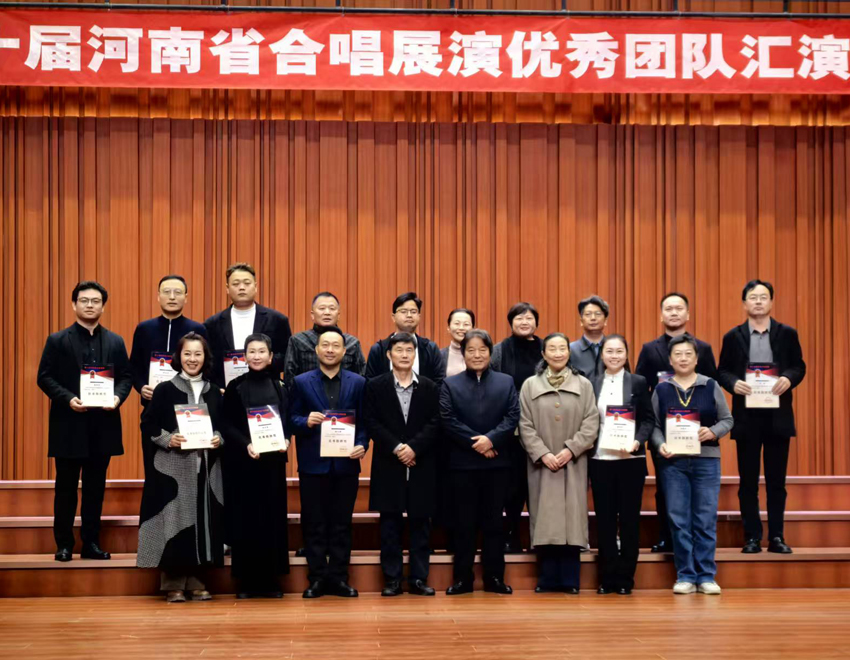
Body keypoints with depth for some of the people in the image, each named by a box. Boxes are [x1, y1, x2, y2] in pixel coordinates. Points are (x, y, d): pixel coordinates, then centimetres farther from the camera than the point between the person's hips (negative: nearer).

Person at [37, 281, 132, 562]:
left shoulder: (115, 342, 10)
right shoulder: (57, 340, 2)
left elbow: (126, 376, 8)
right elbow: (45, 377, -4)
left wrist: (118, 397, -12)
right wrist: (68, 399, -18)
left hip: (103, 424, 3)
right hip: (69, 425, -3)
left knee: (96, 487, 8)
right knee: (66, 487, 3)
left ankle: (91, 543, 14)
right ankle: (64, 544, 10)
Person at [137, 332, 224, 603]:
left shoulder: (214, 393, 10)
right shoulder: (165, 390, 0)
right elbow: (148, 425, -1)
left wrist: (219, 439, -7)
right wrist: (168, 439, -17)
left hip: (205, 469, 3)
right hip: (172, 468, -3)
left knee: (203, 523, 4)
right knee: (175, 523, -5)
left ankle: (196, 581, 13)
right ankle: (173, 584, 2)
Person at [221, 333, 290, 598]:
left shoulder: (279, 387, 9)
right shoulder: (235, 387, 2)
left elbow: (288, 421, 7)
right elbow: (228, 425, -2)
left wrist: (284, 442, -12)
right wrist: (246, 445, -17)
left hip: (273, 459, 2)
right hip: (244, 460, -2)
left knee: (273, 516, 2)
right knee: (246, 518, -1)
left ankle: (271, 579, 8)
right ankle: (246, 579, 5)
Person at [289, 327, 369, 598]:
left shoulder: (358, 383, 6)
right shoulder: (302, 382, 5)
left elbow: (364, 422, 4)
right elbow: (292, 419, 2)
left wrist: (362, 445, -12)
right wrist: (306, 421, -18)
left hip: (346, 463, 1)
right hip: (313, 464, 0)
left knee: (341, 524, 6)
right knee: (314, 524, 3)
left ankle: (338, 578, 12)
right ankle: (317, 578, 10)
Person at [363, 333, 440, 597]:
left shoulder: (429, 388, 7)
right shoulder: (375, 386, 4)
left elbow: (434, 424, 0)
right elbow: (371, 422, -3)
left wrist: (413, 447, -14)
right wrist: (396, 447, -13)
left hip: (421, 464, 1)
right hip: (388, 465, -1)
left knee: (421, 522, 4)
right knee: (390, 524, 2)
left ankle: (419, 578, 9)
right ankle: (392, 579, 8)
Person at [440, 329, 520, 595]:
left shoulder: (506, 382, 9)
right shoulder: (450, 384, 5)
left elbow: (513, 417, -2)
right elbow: (448, 421, -6)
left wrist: (490, 439, -17)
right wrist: (475, 444, -15)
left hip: (497, 462, 1)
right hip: (462, 463, -1)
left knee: (493, 521, 6)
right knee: (464, 522, 3)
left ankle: (494, 577, 12)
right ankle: (462, 578, 9)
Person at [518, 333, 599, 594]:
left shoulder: (584, 385, 5)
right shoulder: (530, 385, 5)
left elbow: (591, 423, -1)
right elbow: (525, 425, 0)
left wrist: (570, 449, -12)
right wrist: (543, 454, -10)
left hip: (573, 463, 0)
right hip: (541, 464, 0)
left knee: (571, 519, 0)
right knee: (545, 520, 0)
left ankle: (570, 580, 5)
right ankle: (547, 579, 6)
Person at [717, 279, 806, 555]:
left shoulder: (787, 334, 5)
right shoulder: (733, 337, 4)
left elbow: (799, 366, 3)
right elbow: (722, 372, 4)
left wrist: (788, 379, -17)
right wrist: (733, 383, -17)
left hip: (778, 414, 0)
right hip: (746, 415, 0)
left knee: (776, 480, 5)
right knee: (748, 480, 4)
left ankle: (776, 537, 11)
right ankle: (752, 537, 10)